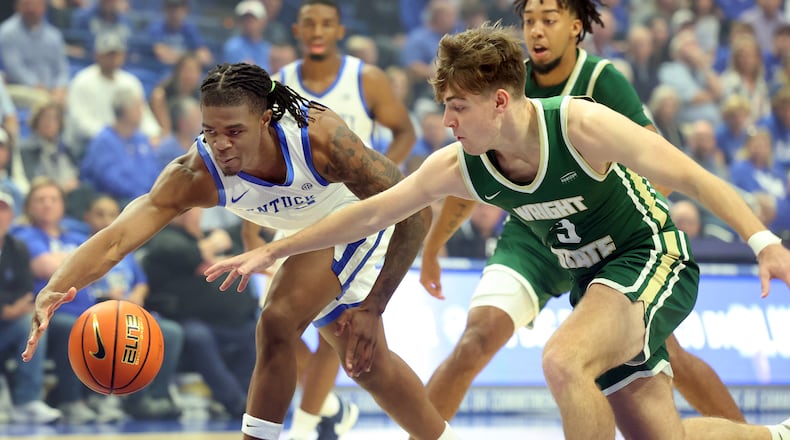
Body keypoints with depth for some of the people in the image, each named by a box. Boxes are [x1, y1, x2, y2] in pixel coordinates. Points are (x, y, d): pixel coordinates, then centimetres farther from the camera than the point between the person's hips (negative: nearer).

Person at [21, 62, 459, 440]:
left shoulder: (320, 137, -42)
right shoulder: (196, 173, -34)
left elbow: (416, 212, -33)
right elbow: (115, 238, -43)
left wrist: (373, 306, -32)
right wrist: (53, 291, -62)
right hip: (307, 232, 5)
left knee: (278, 324, -25)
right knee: (367, 362, 20)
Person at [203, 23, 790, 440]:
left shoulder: (581, 126, -25)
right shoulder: (460, 167, -9)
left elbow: (693, 178, -24)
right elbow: (369, 214, 2)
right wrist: (272, 252, 4)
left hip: (652, 261, -6)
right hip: (593, 280, 6)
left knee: (564, 360, -31)